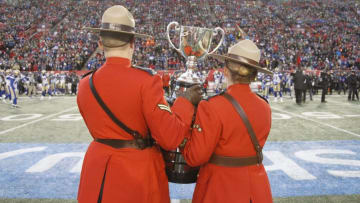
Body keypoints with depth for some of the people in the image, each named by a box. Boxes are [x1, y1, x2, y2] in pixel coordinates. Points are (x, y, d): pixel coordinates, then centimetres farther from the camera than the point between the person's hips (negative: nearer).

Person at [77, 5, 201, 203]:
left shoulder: (85, 85, -3)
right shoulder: (145, 81, -19)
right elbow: (170, 138, -20)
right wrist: (185, 102, -7)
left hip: (99, 172, 4)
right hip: (139, 174, -4)